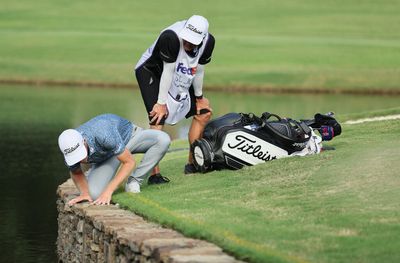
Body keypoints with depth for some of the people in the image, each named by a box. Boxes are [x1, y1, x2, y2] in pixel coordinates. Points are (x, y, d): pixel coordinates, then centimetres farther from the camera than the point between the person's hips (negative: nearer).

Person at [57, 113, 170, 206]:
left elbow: (129, 162, -33)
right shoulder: (70, 151, -29)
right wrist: (84, 193, -24)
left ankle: (134, 181, -16)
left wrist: (108, 191, -37)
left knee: (163, 140, -34)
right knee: (95, 194, -24)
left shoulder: (103, 135, -44)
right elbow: (76, 173, -5)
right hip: (106, 156, 2)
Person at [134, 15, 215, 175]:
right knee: (158, 119, -22)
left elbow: (198, 72, -4)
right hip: (149, 72, -7)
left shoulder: (207, 42, -19)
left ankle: (192, 164, 19)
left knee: (204, 112, 9)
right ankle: (154, 173, -24)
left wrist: (199, 97, 6)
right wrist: (161, 103, -23)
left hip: (181, 80, 7)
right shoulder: (171, 37, -38)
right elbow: (168, 71, -31)